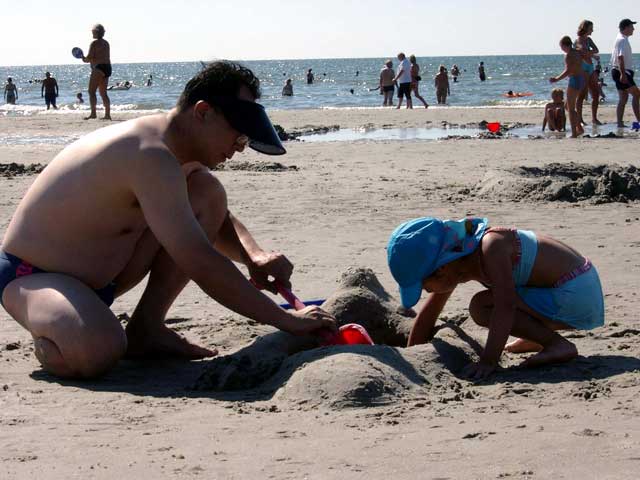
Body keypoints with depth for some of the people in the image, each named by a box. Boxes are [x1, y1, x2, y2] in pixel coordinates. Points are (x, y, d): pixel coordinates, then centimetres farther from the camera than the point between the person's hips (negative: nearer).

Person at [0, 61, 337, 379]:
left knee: (208, 192, 2)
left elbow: (216, 219, 18)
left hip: (100, 277, 9)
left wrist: (253, 256, -6)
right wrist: (286, 321, -29)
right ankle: (46, 340, -3)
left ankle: (145, 328, 3)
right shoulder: (151, 155, -29)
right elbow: (199, 264, -34)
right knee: (99, 352, -41)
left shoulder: (181, 150, 2)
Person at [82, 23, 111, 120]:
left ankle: (93, 113, -21)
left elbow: (90, 57, -15)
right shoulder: (106, 43, 18)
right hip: (107, 68, 9)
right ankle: (107, 114, 9)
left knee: (92, 91, -10)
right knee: (103, 93, 12)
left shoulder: (94, 43, -9)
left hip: (98, 68, -9)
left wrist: (84, 59, 7)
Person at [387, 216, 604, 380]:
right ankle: (541, 336, 17)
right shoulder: (456, 262, 3)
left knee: (481, 306, -17)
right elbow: (429, 312, 12)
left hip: (577, 295, -10)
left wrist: (488, 361, -32)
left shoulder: (491, 248, -23)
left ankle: (558, 344, -13)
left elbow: (505, 306, -31)